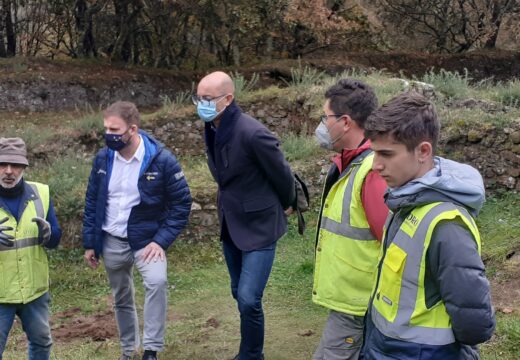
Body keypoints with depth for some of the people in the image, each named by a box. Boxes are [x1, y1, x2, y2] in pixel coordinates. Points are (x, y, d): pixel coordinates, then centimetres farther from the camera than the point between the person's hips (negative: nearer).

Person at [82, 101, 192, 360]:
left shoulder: (162, 159, -18)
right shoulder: (103, 158, -6)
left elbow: (181, 204, -11)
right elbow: (91, 201, 6)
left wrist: (161, 240, -18)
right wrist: (89, 242, 6)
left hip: (147, 239, -4)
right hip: (111, 241, 4)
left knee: (157, 282, -29)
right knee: (121, 299, 15)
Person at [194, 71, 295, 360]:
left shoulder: (252, 134, -26)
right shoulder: (212, 129, -1)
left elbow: (282, 174, -13)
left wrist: (286, 206, 3)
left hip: (259, 226, -8)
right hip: (231, 225, 8)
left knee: (248, 299, -11)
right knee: (240, 293, 18)